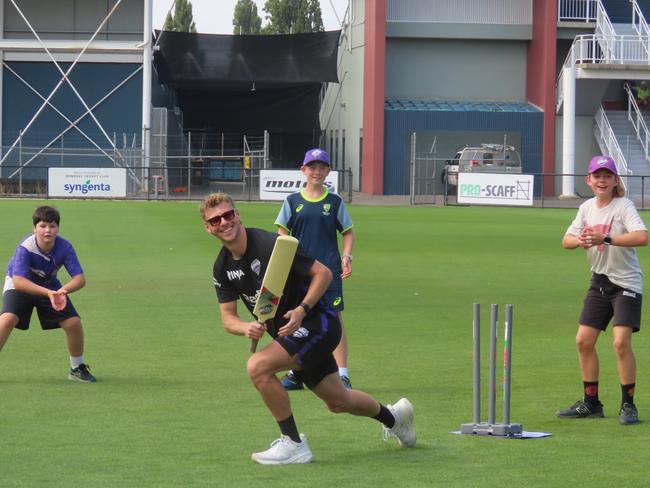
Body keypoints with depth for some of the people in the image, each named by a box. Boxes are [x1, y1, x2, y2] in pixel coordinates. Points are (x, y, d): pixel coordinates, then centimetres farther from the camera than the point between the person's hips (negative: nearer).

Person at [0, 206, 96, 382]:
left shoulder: (65, 247, -24)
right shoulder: (26, 247, -34)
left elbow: (80, 278, -27)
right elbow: (18, 281, -42)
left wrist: (63, 290, -50)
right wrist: (48, 293, -53)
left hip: (50, 286, 3)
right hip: (20, 286, -3)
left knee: (74, 323, -7)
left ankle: (77, 368, 16)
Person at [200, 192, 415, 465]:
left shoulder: (270, 244, -22)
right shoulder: (222, 268, 0)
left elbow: (323, 273, -17)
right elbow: (228, 317, 2)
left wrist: (302, 310, -28)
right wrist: (246, 328, -22)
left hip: (316, 322, -8)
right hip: (288, 332, 8)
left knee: (258, 366, -27)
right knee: (338, 401, 19)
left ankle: (293, 444, -15)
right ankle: (393, 416, 49)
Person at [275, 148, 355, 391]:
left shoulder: (335, 202, 6)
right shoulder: (292, 202, 7)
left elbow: (348, 232, 11)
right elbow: (282, 234, 7)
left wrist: (347, 256, -4)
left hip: (329, 270, -1)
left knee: (334, 319, -6)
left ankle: (342, 374, -5)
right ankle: (295, 373, 16)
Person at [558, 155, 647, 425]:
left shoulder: (624, 205, -14)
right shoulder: (587, 207, 6)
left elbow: (642, 237, -30)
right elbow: (566, 240, 3)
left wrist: (605, 239, -36)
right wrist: (580, 240, -20)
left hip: (626, 282, -7)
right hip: (600, 280, 7)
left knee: (621, 341, -17)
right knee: (583, 340, 6)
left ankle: (628, 405, -6)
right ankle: (591, 402, 19)